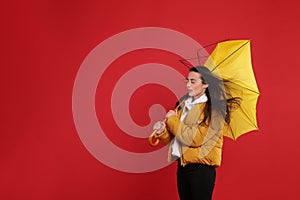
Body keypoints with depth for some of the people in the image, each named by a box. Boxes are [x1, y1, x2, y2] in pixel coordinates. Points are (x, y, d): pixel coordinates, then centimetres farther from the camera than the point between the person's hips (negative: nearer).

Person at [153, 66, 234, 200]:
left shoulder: (213, 110, -9)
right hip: (182, 165, 7)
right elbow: (172, 137, 13)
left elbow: (195, 139, -18)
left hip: (201, 169, -7)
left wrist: (173, 119, -8)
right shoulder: (183, 104, 12)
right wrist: (163, 132, -10)